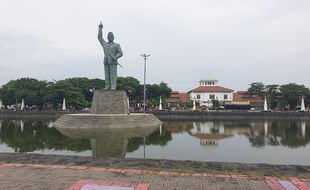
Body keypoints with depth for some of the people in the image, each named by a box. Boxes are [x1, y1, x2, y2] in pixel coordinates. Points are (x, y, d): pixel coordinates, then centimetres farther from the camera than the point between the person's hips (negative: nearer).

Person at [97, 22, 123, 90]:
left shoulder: (116, 45, 7)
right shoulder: (104, 44, 20)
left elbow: (120, 53, -1)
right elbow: (99, 37, 22)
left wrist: (115, 57, -18)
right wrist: (100, 29, 19)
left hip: (113, 62, -4)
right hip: (106, 62, 4)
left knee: (113, 75, -7)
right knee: (107, 75, 2)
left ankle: (113, 86, -7)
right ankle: (107, 86, 5)